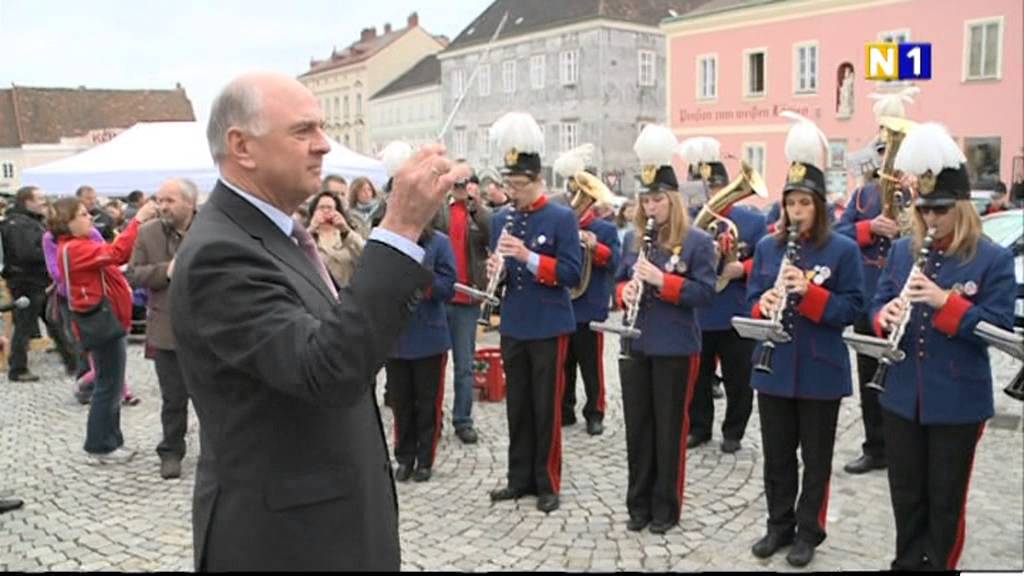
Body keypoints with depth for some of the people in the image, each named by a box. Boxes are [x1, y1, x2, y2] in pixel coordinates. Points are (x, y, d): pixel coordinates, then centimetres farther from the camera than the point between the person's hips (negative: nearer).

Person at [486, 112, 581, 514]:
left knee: (546, 406, 3)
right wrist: (495, 269, -11)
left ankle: (548, 484, 16)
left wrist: (528, 257, -25)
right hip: (513, 327, 5)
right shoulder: (501, 220, 7)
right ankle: (520, 478, 25)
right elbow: (501, 273, 13)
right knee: (517, 405, 12)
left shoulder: (562, 218, -8)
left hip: (549, 327, -5)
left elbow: (572, 273, -14)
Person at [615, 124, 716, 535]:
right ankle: (639, 503, 25)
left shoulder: (697, 242, -7)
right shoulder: (632, 238, 8)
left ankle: (666, 508, 20)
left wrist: (661, 280, -24)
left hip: (676, 348, -5)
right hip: (636, 345, 5)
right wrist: (626, 292, -8)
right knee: (637, 426, 11)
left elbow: (705, 292, -13)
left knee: (669, 428, 6)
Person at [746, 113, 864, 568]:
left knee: (815, 457, 10)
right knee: (777, 454, 14)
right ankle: (779, 525, 30)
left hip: (821, 372, -3)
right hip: (774, 368, 3)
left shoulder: (843, 250, -6)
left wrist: (808, 292, -24)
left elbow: (852, 308, -9)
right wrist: (763, 304, -16)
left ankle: (808, 531, 25)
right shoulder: (767, 247, 5)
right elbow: (752, 300, 7)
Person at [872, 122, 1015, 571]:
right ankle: (908, 561, 34)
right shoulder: (902, 250, 5)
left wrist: (945, 302, -26)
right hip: (902, 395, 4)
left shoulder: (994, 259, -8)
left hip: (959, 401, -4)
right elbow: (879, 302, 8)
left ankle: (941, 563, 29)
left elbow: (999, 327, -13)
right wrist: (885, 316, -15)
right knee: (906, 492, 16)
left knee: (946, 496, 11)